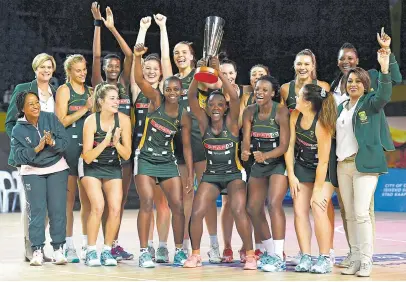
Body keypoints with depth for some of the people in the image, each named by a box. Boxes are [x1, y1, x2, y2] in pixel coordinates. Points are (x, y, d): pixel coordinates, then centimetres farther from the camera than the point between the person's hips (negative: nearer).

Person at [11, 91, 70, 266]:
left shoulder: (51, 119, -5)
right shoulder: (18, 130, -7)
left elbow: (65, 141, -10)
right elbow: (18, 155, -14)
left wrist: (53, 142, -29)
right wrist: (37, 149, -26)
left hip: (57, 169, 1)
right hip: (32, 172, 0)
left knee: (58, 210, -4)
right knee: (36, 210, -7)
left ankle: (58, 249, 3)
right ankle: (37, 250, -1)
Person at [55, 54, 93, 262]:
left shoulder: (90, 91, 17)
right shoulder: (64, 90, 0)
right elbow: (61, 121, -9)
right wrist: (84, 109, -11)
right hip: (69, 146, -5)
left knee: (87, 198, 6)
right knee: (68, 198, -3)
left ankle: (87, 245, 12)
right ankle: (68, 247, 1)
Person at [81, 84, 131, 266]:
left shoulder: (123, 120, -13)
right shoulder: (91, 121, -21)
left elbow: (126, 155, -9)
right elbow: (87, 157, -21)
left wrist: (116, 142, -28)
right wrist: (105, 142, -33)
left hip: (113, 168, 3)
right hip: (92, 168, -3)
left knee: (115, 209, -12)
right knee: (98, 206, -22)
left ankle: (107, 251, 3)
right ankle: (91, 252, -10)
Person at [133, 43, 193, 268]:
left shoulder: (184, 116, 0)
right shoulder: (156, 100, -6)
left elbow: (187, 146, 5)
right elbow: (139, 80, -21)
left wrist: (190, 173, 2)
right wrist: (137, 57, -36)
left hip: (168, 162, 3)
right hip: (145, 159, -3)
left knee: (178, 205, -1)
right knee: (147, 203, -13)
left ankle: (179, 251, 13)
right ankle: (144, 252, -8)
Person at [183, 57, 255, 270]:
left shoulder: (231, 122, -8)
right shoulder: (204, 122, -2)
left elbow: (235, 98, -24)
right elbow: (191, 97, -12)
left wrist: (219, 72, -31)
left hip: (234, 174, -3)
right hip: (211, 175, 3)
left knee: (239, 211, -19)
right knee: (196, 213, -7)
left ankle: (250, 255, -8)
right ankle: (195, 254, 10)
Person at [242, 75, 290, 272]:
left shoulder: (281, 112, -17)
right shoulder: (249, 112, -3)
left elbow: (284, 145, -21)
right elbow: (246, 139, -9)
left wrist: (266, 155, -38)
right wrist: (245, 152, -32)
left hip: (278, 163, -6)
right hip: (258, 164, 6)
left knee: (274, 204, -22)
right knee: (252, 208, 7)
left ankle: (279, 257, -19)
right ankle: (269, 252, 24)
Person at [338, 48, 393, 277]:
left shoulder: (371, 102, 1)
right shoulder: (341, 107, 18)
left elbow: (384, 95, -21)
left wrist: (385, 67, -33)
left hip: (365, 163, -6)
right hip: (343, 164, 6)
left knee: (361, 213, -13)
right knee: (350, 215, 6)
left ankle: (366, 261, -8)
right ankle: (355, 260, 10)